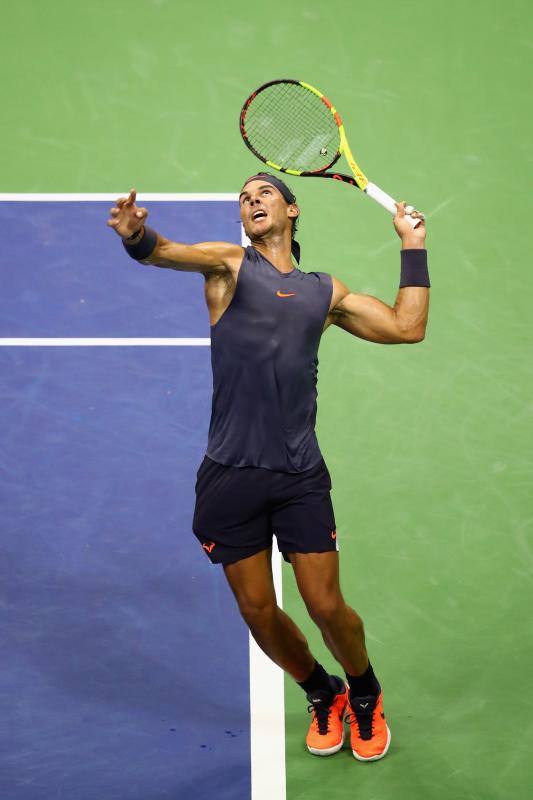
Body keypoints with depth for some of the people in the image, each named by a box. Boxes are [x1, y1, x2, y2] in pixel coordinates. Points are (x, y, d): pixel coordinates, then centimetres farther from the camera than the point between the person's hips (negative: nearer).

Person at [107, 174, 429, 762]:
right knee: (258, 612, 7)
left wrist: (413, 247, 14)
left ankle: (366, 696, 32)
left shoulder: (325, 291, 15)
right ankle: (324, 696, 35)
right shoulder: (231, 264, 5)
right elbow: (170, 253, -16)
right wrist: (138, 237, -39)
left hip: (300, 475, 1)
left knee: (326, 608, 1)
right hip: (230, 475, -1)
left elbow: (407, 327, 13)